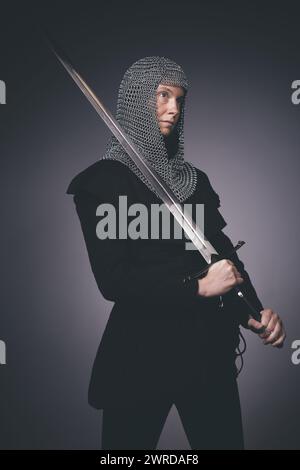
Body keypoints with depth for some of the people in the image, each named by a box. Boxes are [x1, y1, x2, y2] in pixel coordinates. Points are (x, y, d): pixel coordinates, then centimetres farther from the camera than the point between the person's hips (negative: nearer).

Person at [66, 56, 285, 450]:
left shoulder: (194, 179, 11)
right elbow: (113, 280, -14)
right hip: (140, 350, -5)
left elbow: (225, 256, 7)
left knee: (224, 441, 16)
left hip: (209, 347, 6)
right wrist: (198, 286, -15)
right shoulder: (102, 180, -6)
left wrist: (253, 312, -10)